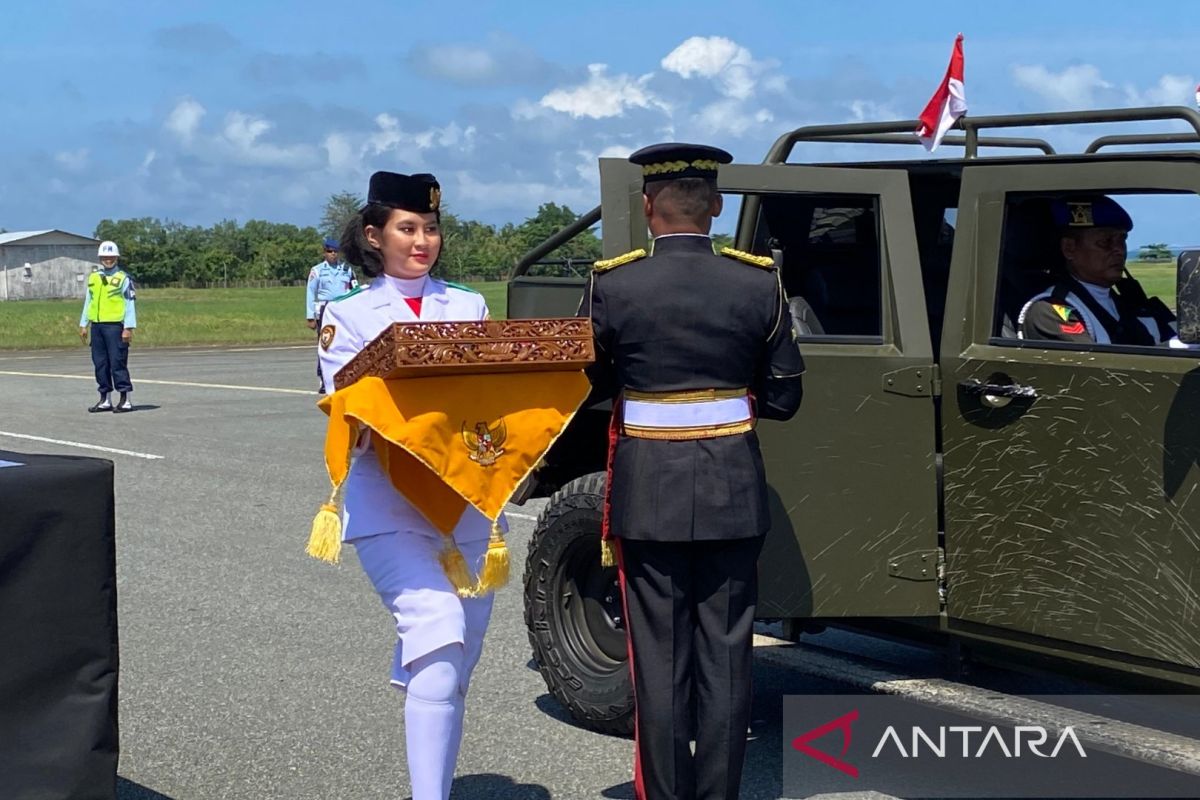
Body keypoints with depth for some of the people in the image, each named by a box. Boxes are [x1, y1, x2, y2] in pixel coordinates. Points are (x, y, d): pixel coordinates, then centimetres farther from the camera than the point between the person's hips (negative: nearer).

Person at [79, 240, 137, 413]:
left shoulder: (123, 278, -3)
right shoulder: (93, 277, 14)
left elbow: (130, 304, -6)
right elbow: (88, 301, 18)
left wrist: (128, 328, -12)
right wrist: (83, 325, 14)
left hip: (114, 325, -6)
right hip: (96, 326, 6)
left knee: (118, 363, -7)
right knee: (100, 363, 8)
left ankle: (125, 400, -2)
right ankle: (105, 400, 16)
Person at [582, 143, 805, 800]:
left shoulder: (612, 285, -7)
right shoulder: (759, 283, -3)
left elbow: (589, 385, 3)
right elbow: (783, 399, 1)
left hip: (647, 490, -1)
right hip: (733, 491, 1)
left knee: (659, 655, 8)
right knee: (725, 653, 9)